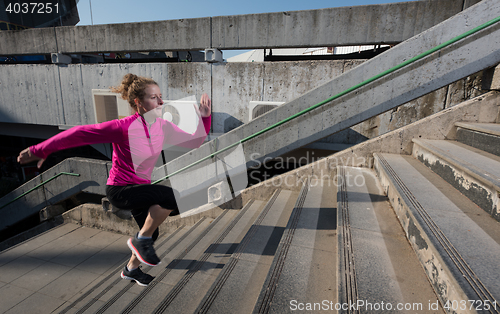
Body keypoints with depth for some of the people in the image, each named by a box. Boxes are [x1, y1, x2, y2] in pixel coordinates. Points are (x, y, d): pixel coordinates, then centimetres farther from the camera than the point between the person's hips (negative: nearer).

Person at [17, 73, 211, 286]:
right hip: (119, 189, -7)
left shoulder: (162, 126, -8)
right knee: (172, 196, -30)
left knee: (151, 234, 22)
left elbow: (193, 142, -3)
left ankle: (132, 268, 52)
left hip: (140, 187, 7)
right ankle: (141, 239, -6)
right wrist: (40, 150, -12)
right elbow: (80, 133, -19)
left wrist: (205, 117, -14)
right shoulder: (124, 127, -26)